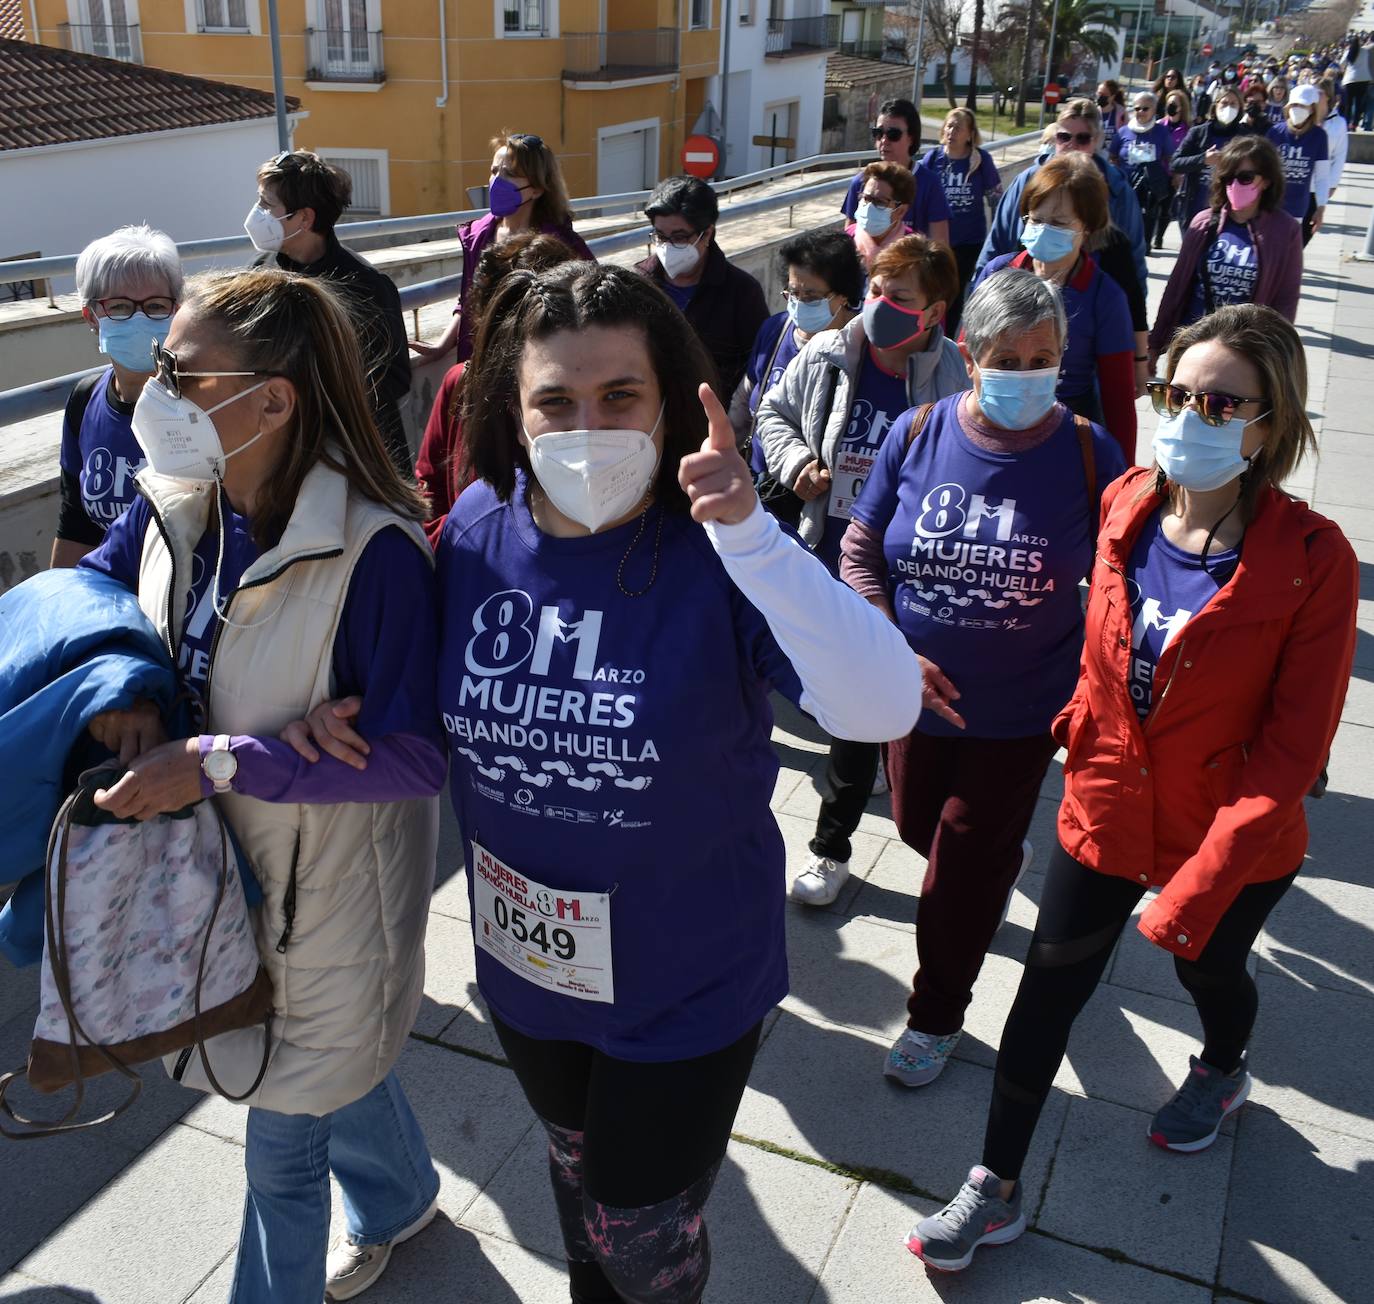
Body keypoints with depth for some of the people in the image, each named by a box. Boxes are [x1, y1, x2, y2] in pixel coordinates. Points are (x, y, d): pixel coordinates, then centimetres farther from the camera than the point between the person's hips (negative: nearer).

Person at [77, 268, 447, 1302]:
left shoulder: (372, 549, -28)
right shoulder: (175, 506, -8)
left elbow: (417, 754, -27)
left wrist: (219, 761, -31)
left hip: (327, 886, -7)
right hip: (216, 862, 7)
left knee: (288, 1132, 12)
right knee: (334, 1062, 30)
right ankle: (400, 1201, 60)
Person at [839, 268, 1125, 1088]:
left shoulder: (1088, 452, -14)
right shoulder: (918, 435, -10)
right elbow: (860, 552, -1)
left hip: (1023, 711, -3)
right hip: (922, 696, 3)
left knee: (962, 868, 8)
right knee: (920, 825, 24)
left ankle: (937, 1016, 33)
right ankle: (1004, 863, 61)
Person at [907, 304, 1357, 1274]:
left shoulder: (1312, 560, -23)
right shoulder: (1127, 507, -11)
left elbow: (1292, 748, -21)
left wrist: (1193, 889, -23)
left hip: (1231, 839, -2)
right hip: (1107, 808, 3)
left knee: (1208, 969, 24)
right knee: (1048, 991, 9)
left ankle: (1224, 1072, 61)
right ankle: (996, 1191, 28)